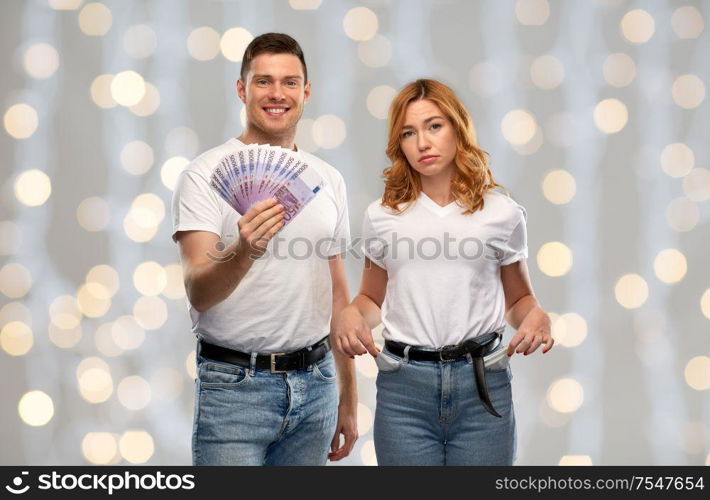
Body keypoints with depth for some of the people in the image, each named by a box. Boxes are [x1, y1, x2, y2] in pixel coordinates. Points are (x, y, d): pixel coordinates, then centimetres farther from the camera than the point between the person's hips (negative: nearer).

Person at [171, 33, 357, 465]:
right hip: (234, 385, -5)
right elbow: (199, 293, -17)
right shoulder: (206, 174, -7)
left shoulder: (330, 180, 11)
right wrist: (243, 252, -37)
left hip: (314, 381, 5)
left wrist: (348, 401, 15)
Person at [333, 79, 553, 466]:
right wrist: (352, 314, -4)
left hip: (482, 383, 0)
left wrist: (536, 316, -8)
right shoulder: (382, 217, 8)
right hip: (404, 389, 1)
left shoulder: (502, 213, 5)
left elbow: (517, 299, 14)